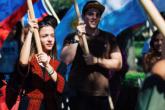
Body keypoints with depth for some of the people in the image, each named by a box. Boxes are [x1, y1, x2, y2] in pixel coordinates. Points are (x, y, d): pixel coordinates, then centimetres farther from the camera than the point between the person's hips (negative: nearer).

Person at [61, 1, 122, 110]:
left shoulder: (109, 37, 10)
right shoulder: (72, 37, 6)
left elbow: (118, 63, 5)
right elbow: (65, 60, -9)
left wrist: (97, 60, -9)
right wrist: (77, 37, -15)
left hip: (102, 94, 2)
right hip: (79, 94, -2)